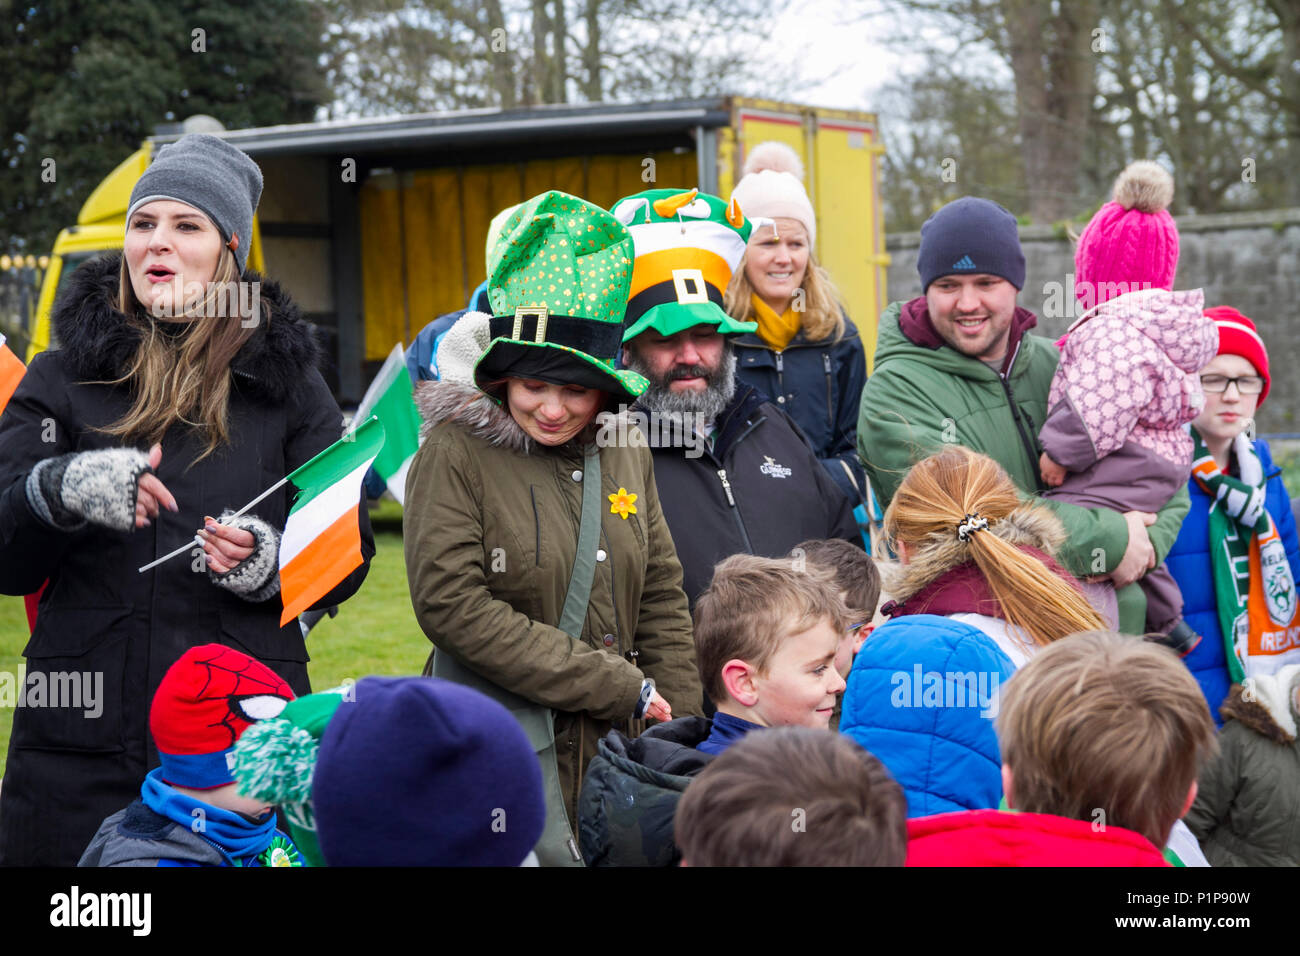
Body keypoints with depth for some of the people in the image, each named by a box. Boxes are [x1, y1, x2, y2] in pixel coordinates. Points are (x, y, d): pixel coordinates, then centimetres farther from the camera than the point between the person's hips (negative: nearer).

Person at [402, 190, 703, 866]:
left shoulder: (623, 455, 10)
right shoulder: (455, 453, -6)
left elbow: (661, 601, 14)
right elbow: (453, 605, -15)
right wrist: (620, 689, -13)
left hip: (619, 747, 5)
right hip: (504, 747, -5)